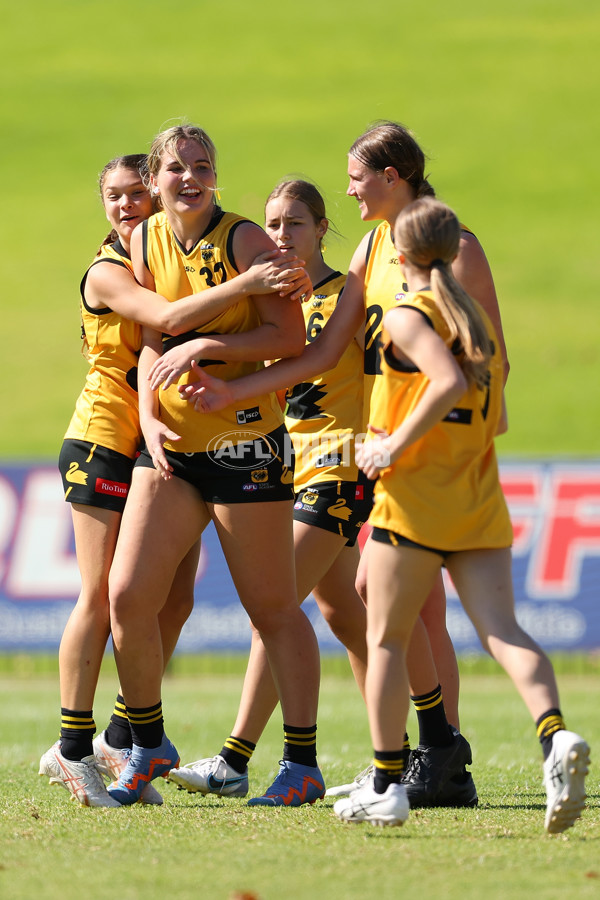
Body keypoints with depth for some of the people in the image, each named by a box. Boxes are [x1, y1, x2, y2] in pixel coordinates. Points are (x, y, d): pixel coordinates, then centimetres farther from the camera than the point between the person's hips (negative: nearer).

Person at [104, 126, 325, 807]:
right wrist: (149, 416, -3)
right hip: (171, 444, 6)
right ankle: (148, 748, 17)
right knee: (126, 596, 0)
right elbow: (153, 342, 12)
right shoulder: (146, 242, 7)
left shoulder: (244, 240, -10)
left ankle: (302, 764, 7)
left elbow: (290, 336, -13)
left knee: (272, 608, -1)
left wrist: (207, 345, -20)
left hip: (245, 439, -5)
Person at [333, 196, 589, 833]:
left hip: (413, 497, -6)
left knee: (386, 639, 7)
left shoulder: (407, 316, -7)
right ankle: (554, 735, -32)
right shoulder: (479, 322, 16)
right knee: (501, 631, -6)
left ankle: (387, 786, 10)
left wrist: (396, 443, -17)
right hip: (479, 502, 6)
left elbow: (450, 381, -24)